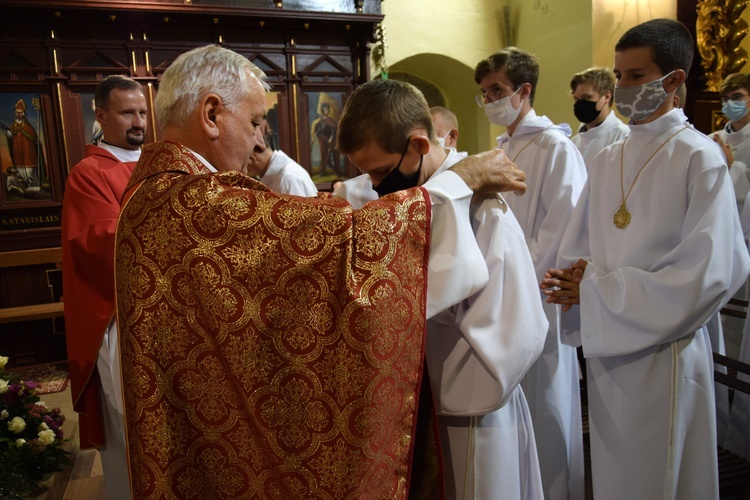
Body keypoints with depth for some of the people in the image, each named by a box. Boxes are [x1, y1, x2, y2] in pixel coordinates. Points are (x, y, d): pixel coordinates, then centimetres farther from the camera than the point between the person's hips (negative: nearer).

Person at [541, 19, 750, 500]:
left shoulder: (699, 158, -9)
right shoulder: (606, 162, 9)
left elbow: (708, 271, -17)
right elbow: (576, 249, 13)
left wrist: (598, 288, -16)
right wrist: (572, 278, -10)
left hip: (664, 351, -5)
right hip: (605, 348, 6)